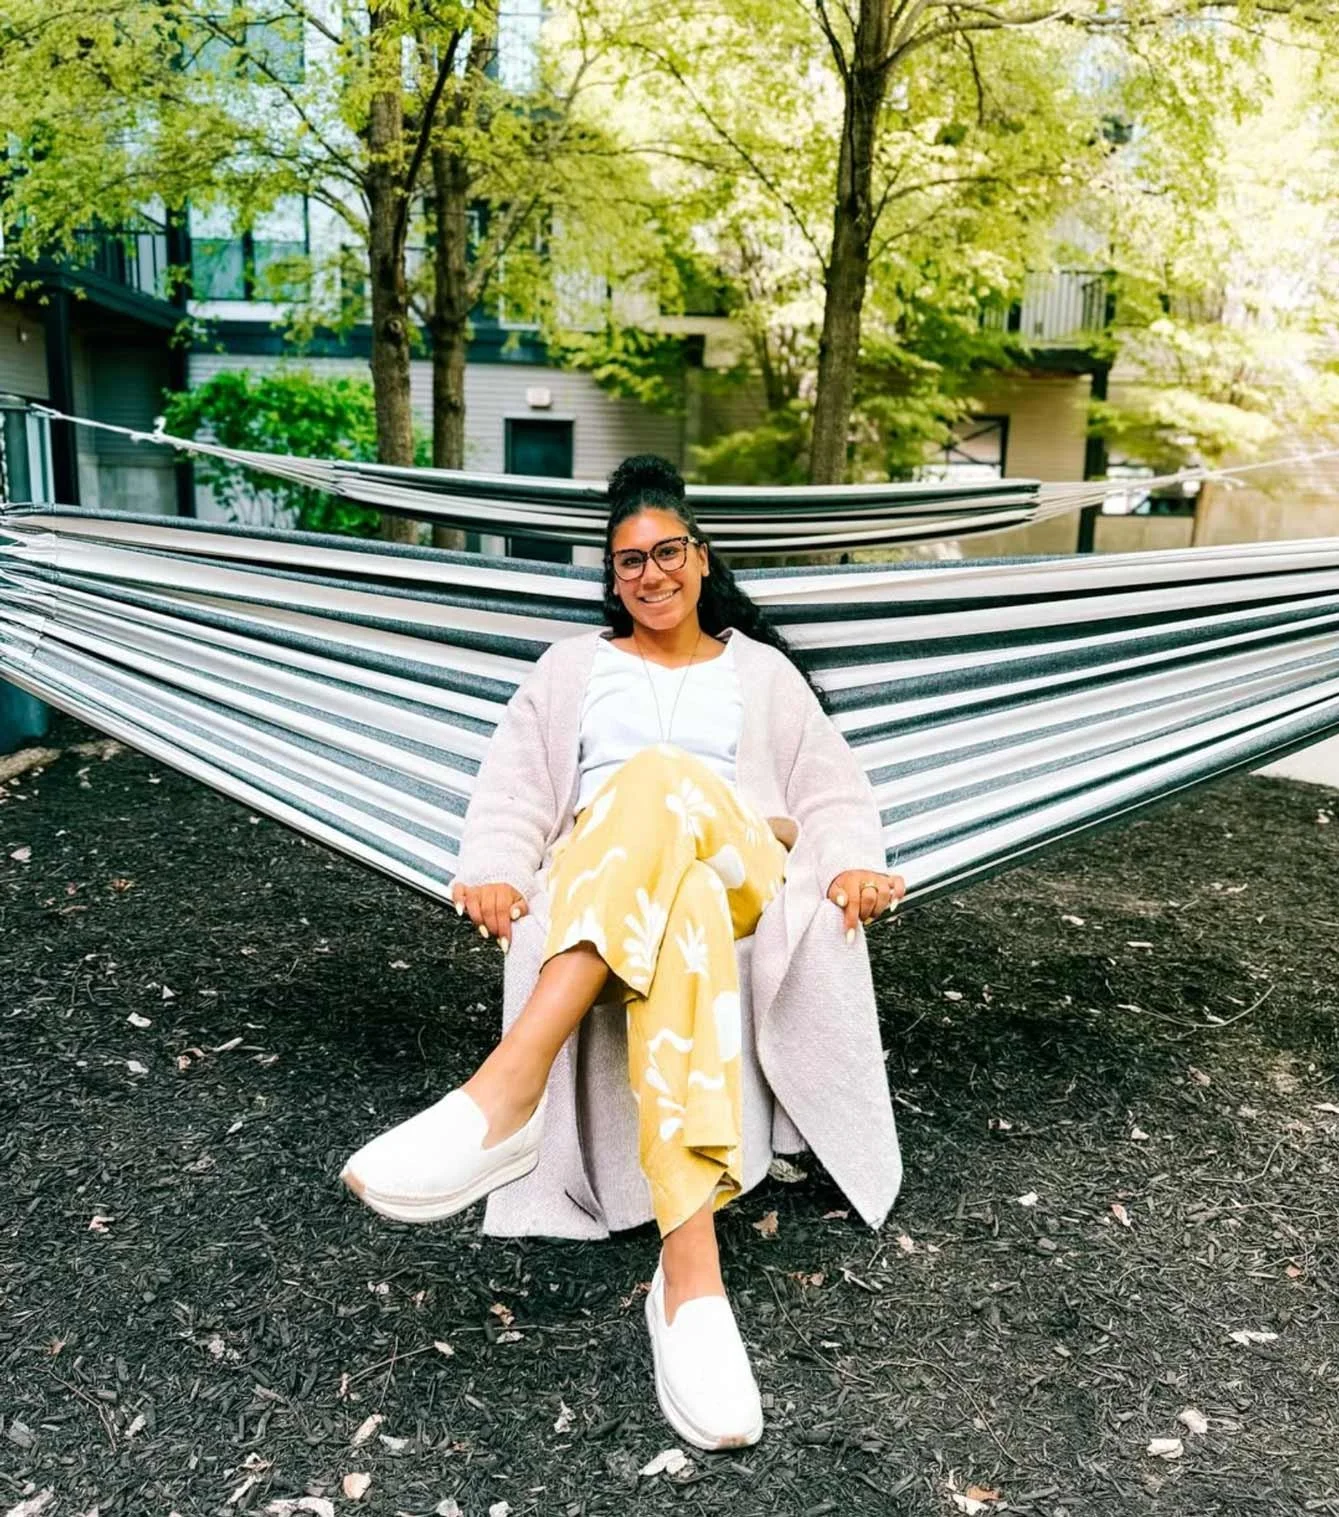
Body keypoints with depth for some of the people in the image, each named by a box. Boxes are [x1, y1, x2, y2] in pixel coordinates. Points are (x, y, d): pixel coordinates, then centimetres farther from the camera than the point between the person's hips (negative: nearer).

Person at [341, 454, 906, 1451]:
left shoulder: (763, 669, 27)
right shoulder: (573, 665, 26)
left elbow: (831, 790, 16)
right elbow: (515, 784, 12)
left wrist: (854, 863, -8)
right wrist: (494, 871, -10)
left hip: (744, 879, 0)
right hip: (593, 899, 0)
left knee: (664, 777, -39)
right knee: (678, 908, -41)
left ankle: (507, 1090, -54)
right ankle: (692, 1271, -53)